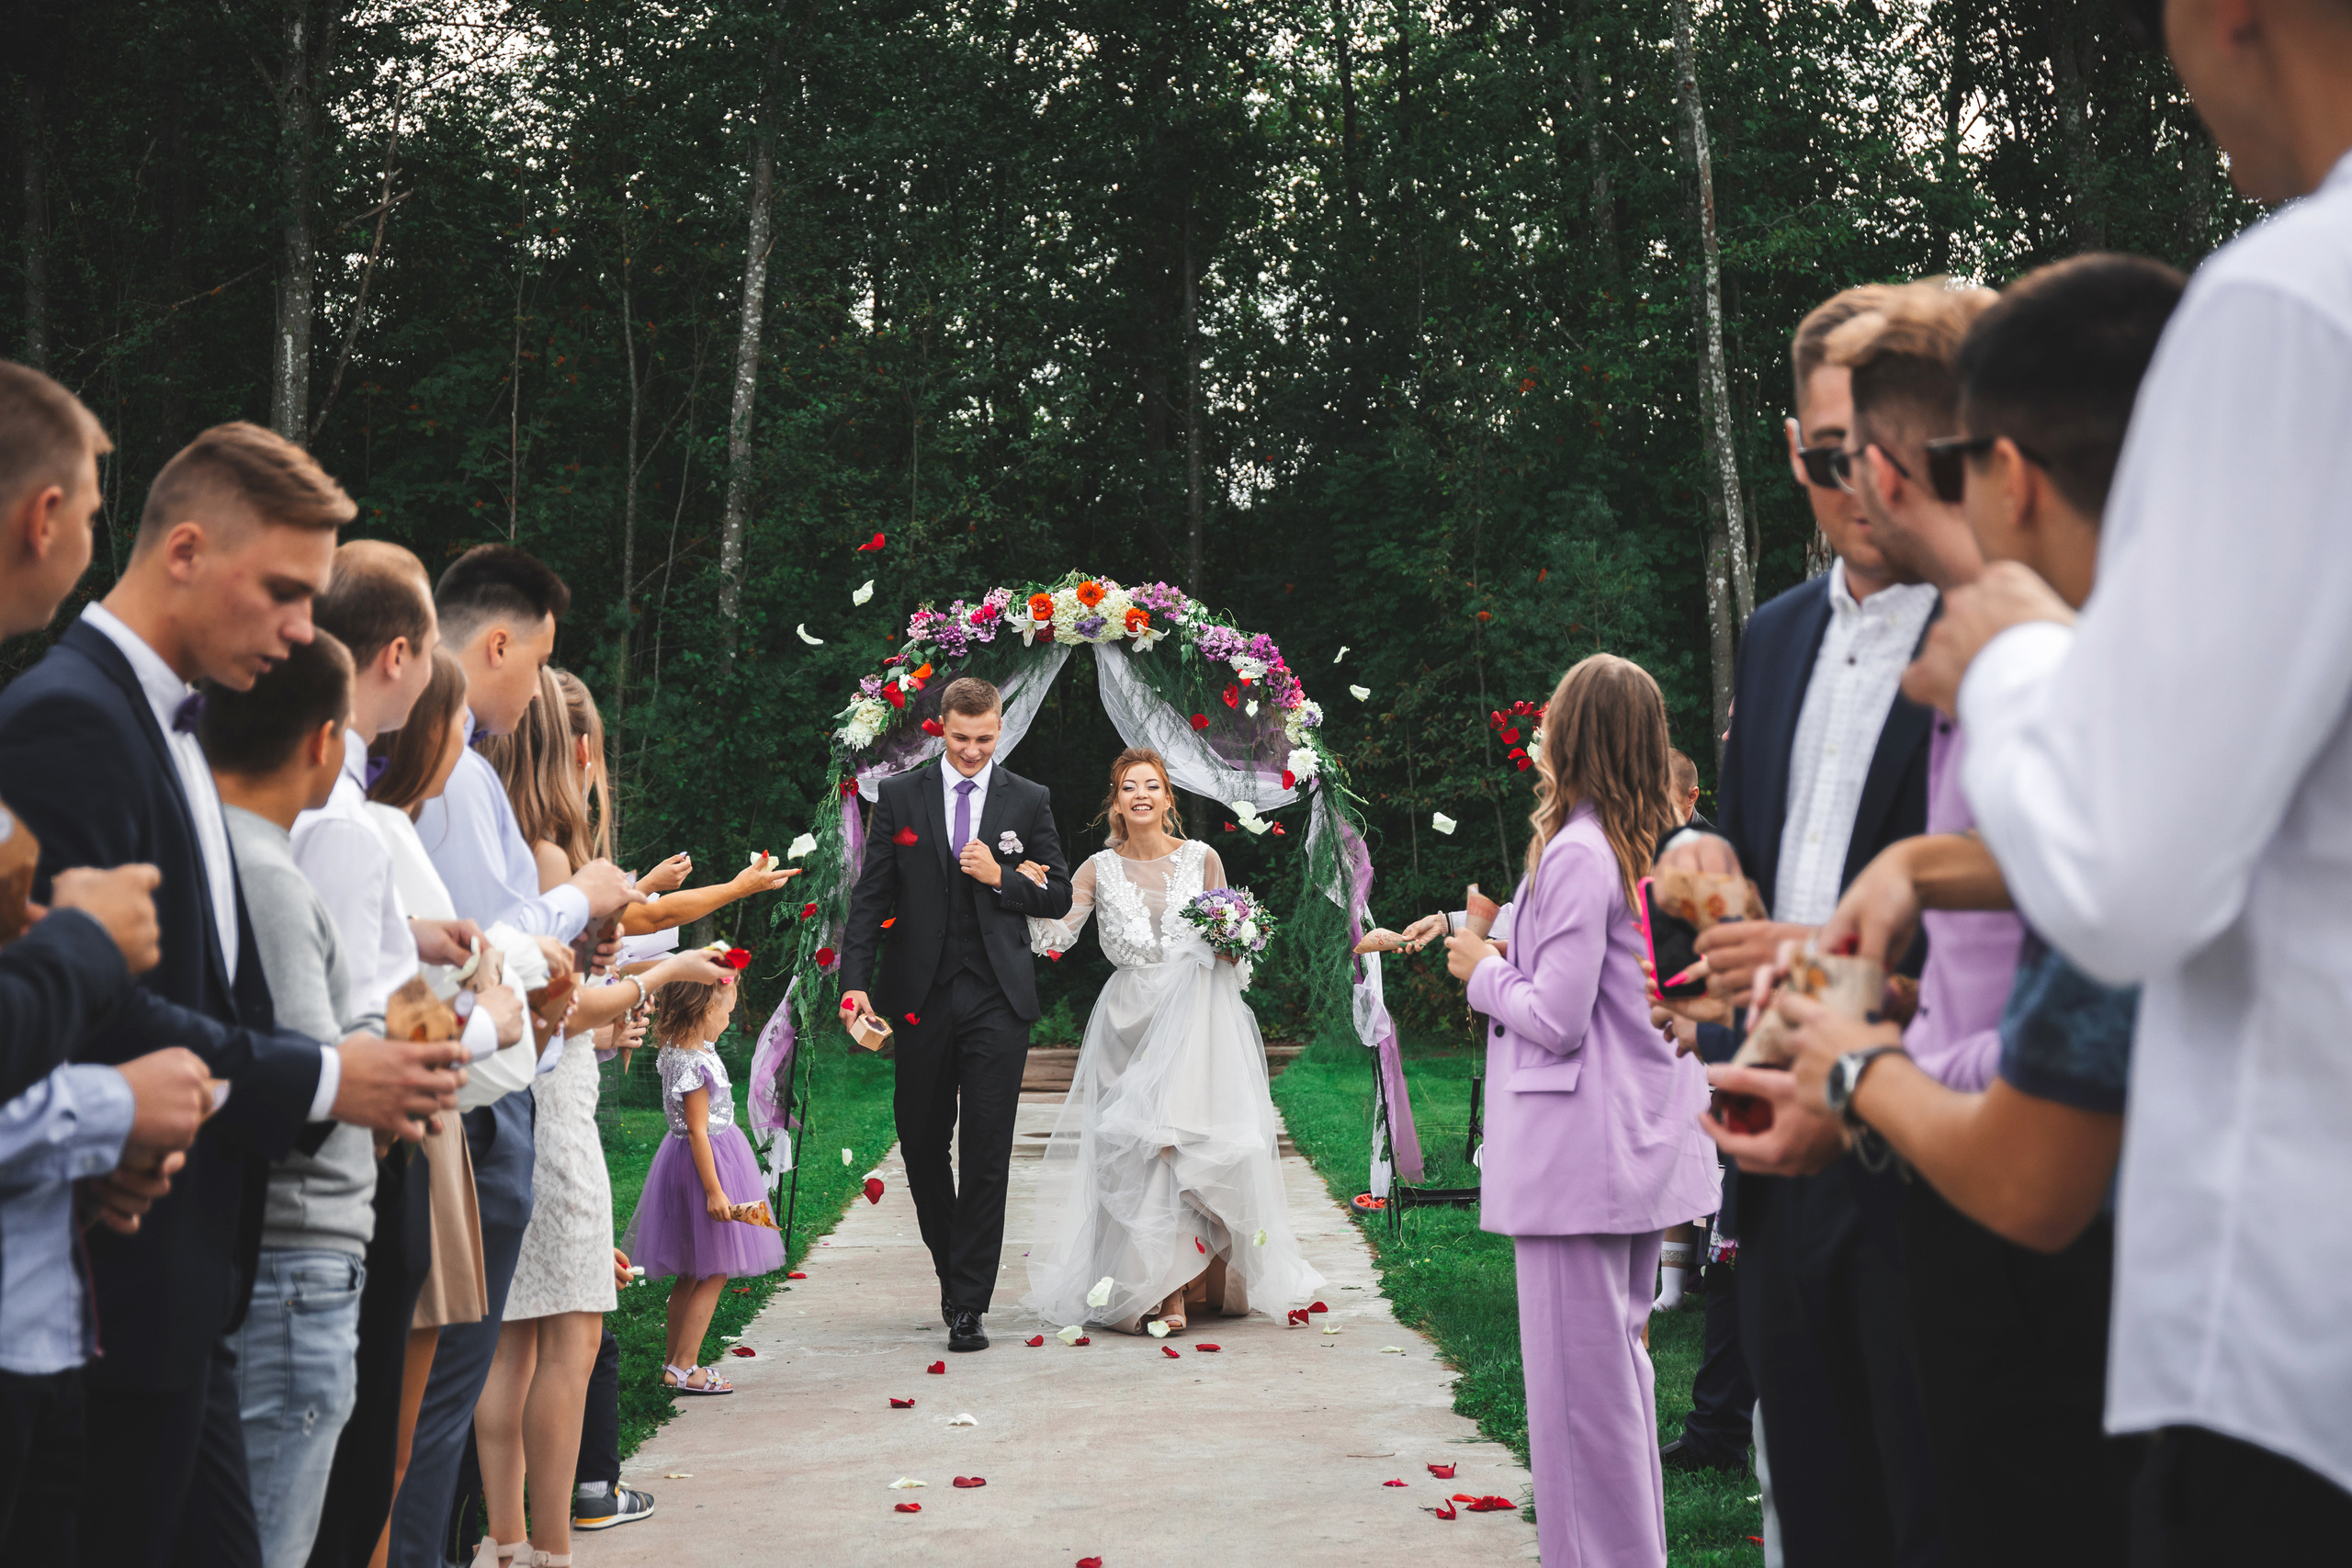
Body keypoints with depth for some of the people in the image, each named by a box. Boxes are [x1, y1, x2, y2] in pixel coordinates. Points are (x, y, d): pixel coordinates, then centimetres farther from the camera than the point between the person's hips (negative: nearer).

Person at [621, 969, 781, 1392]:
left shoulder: (676, 1051, 2)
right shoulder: (696, 1064, -23)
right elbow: (698, 1132, -22)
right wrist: (714, 1191, -21)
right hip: (707, 1163, -10)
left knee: (691, 1274, 17)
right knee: (714, 1273, -2)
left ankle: (673, 1360, 24)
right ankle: (683, 1368, 1)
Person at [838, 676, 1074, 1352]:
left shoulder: (1028, 801, 6)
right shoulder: (900, 797, 6)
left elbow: (1058, 896, 8)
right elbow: (871, 895, 4)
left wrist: (1002, 878, -11)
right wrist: (856, 980, -6)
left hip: (997, 998, -1)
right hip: (921, 997, 1)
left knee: (986, 1155, -5)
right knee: (921, 1145, 9)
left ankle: (968, 1305, -1)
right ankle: (951, 1267, 32)